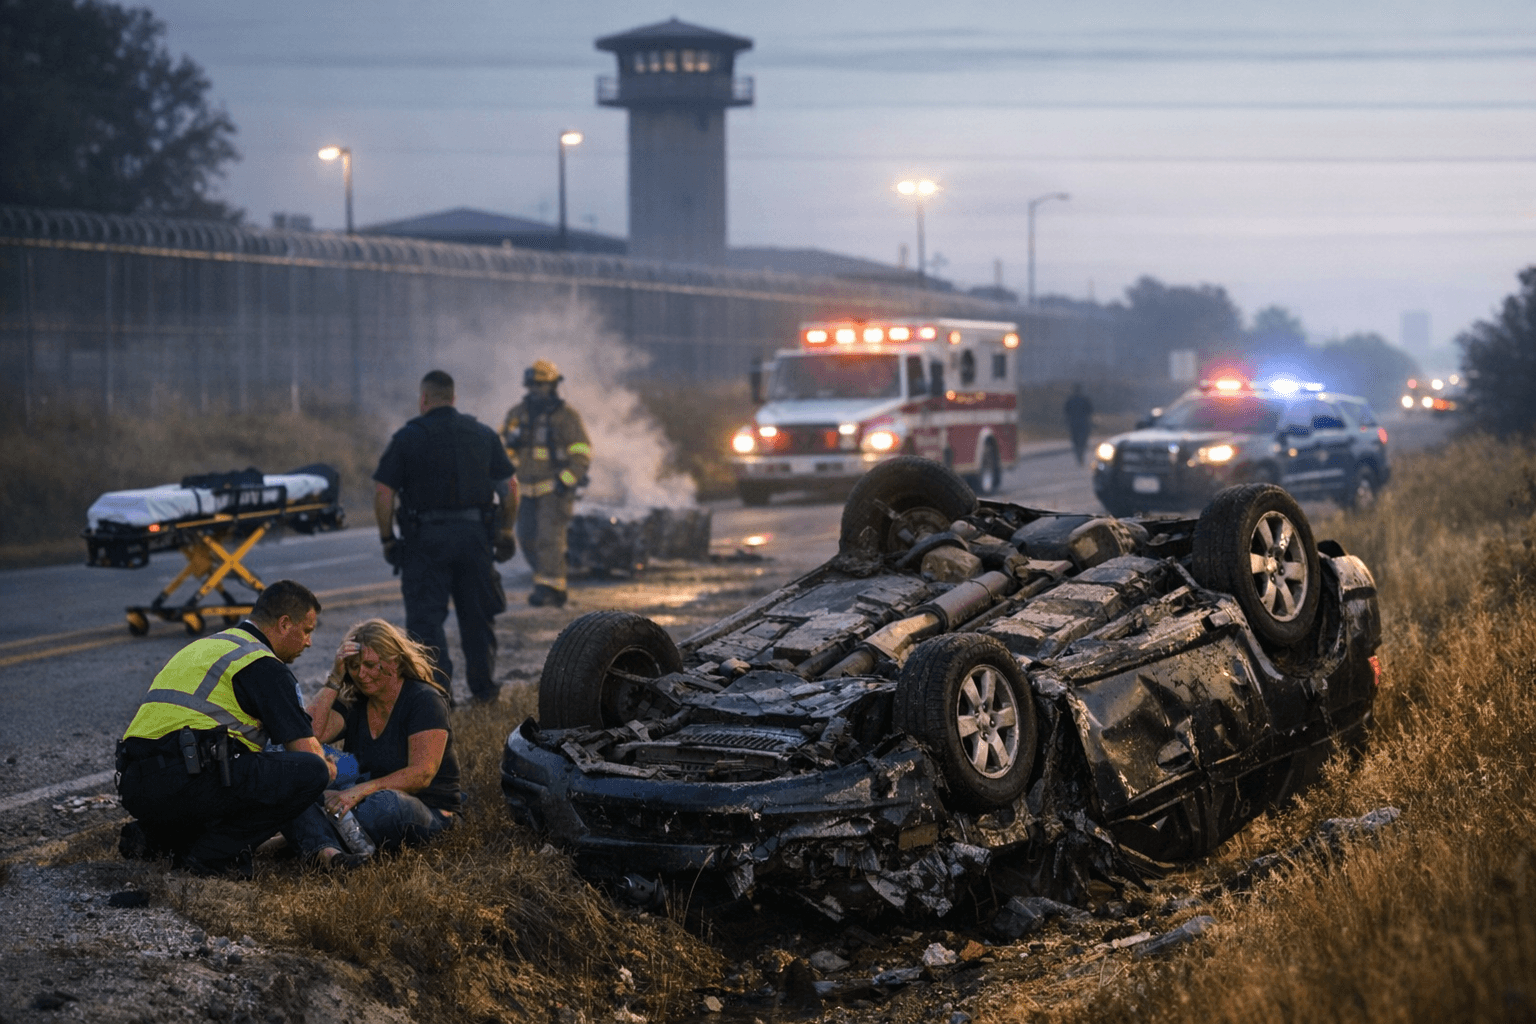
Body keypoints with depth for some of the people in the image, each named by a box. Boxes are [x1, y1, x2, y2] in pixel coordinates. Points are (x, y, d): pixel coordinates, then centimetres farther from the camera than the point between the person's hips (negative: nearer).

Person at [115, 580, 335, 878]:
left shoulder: (207, 646, 28)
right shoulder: (262, 664, -1)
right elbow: (305, 748, -3)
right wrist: (330, 769, 22)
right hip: (187, 784, -9)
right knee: (310, 771, -8)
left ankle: (154, 834, 14)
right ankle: (213, 852, -7)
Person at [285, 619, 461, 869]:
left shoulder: (424, 700, -6)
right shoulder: (352, 702, 12)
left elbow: (422, 774, -16)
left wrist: (361, 790, -27)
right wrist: (335, 679, -5)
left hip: (426, 810, -5)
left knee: (384, 804, -43)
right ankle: (326, 851, -50)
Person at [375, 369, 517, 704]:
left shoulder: (407, 437, -3)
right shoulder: (483, 434, 8)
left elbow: (383, 493, -8)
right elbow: (508, 488, 9)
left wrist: (387, 538, 2)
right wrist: (506, 531, 17)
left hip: (426, 538, -3)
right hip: (475, 533, 3)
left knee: (426, 617, 1)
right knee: (477, 614, 15)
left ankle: (438, 692, -5)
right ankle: (483, 687, 22)